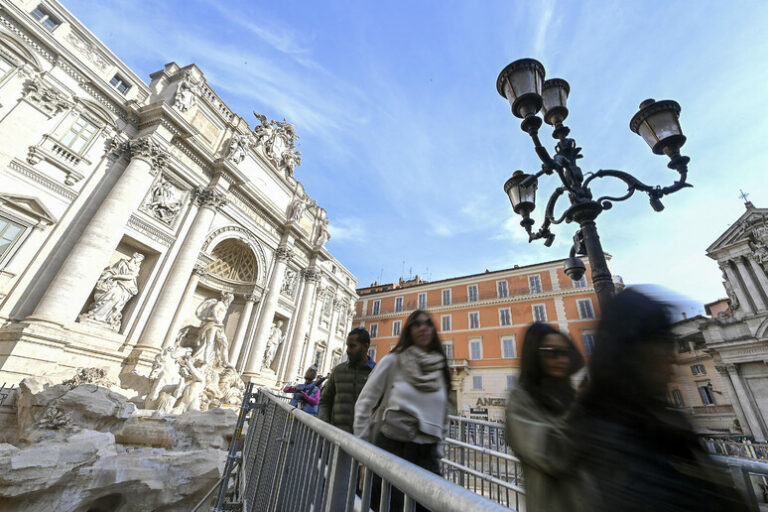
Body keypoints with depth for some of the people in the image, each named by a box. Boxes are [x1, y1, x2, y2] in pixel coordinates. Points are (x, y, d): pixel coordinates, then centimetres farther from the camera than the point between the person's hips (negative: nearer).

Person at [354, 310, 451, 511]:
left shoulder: (440, 368, 5)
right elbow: (364, 404, -2)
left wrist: (436, 447, 13)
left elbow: (443, 416, 15)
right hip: (390, 447, -3)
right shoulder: (393, 361, -6)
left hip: (427, 454, 3)